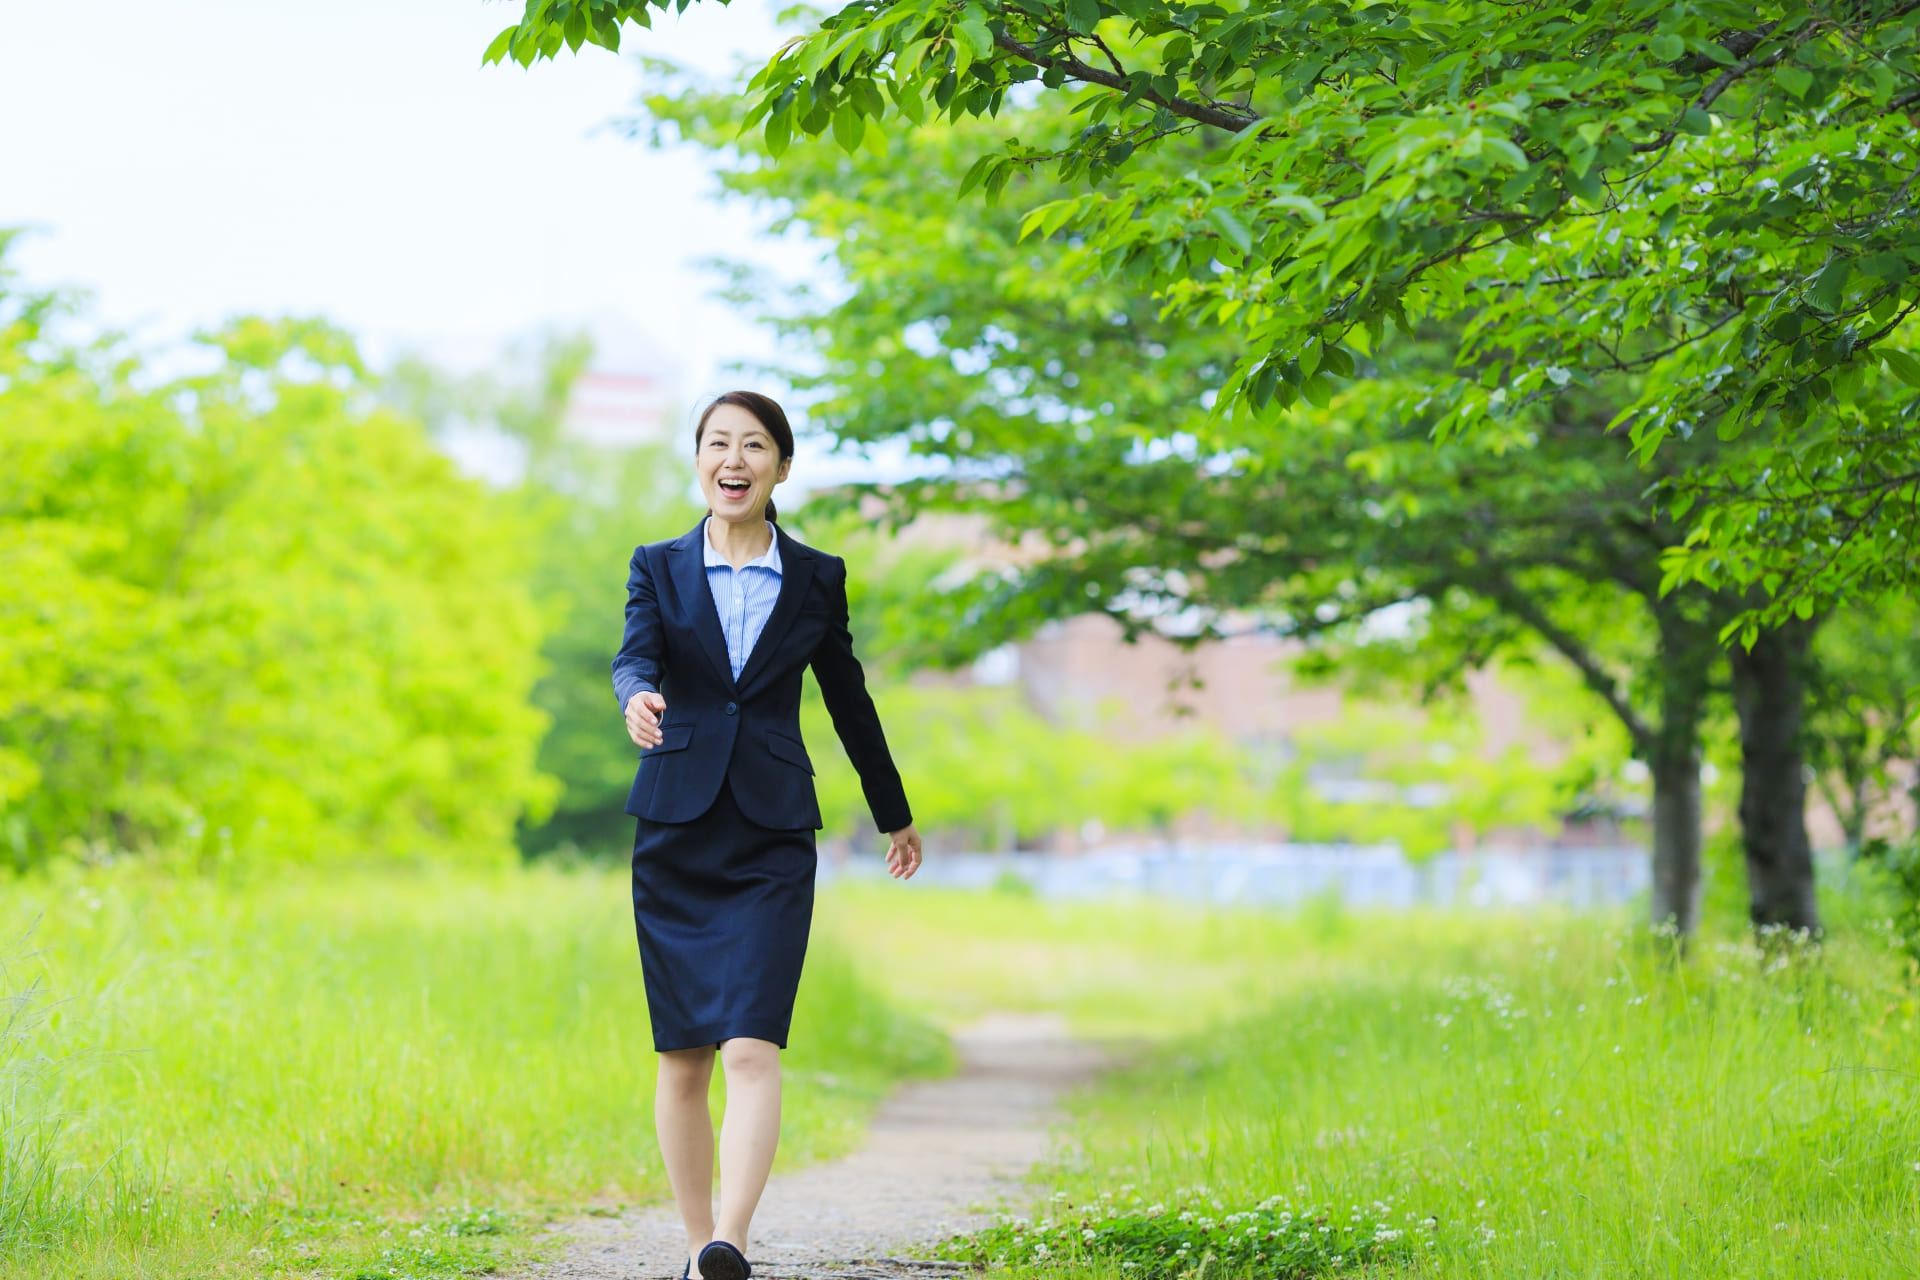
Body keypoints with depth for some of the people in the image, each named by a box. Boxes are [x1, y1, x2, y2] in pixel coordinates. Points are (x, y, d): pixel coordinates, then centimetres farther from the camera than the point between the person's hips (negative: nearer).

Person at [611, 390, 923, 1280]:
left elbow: (848, 699, 17)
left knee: (752, 1049, -17)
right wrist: (639, 701, -36)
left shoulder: (816, 578, 7)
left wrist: (895, 814, 26)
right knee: (682, 1060, 6)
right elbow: (635, 657, -12)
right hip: (676, 831, 1)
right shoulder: (658, 568, 6)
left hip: (772, 839, -1)